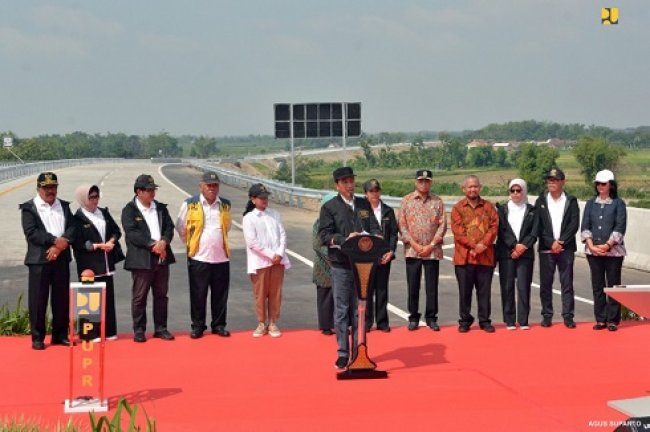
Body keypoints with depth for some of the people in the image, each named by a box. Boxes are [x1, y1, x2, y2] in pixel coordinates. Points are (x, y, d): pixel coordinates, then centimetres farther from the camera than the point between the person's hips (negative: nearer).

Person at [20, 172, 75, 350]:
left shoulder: (64, 206, 14)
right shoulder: (29, 208, 0)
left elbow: (72, 228, 4)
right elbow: (31, 232, -11)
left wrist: (60, 245, -12)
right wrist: (55, 240, -17)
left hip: (61, 258, 4)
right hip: (39, 259, -4)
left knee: (62, 298, 6)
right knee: (38, 299, -2)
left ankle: (60, 334, 16)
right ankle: (37, 337, 6)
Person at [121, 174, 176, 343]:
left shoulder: (161, 208, 12)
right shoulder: (129, 210, -4)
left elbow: (169, 227, 6)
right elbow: (132, 233, -14)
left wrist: (163, 242, -14)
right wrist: (153, 245, -18)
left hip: (162, 258, 5)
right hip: (141, 260, -5)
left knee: (161, 295, 10)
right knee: (139, 296, 2)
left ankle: (161, 328, 19)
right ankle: (139, 330, 10)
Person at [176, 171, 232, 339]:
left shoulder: (225, 204, 7)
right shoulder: (190, 204, -3)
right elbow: (181, 228, 7)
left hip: (221, 257, 3)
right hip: (198, 258, -3)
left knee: (220, 294, 6)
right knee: (198, 295, 2)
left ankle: (218, 325, 17)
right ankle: (197, 326, 12)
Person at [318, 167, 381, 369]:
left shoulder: (364, 205, 13)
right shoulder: (329, 207, 0)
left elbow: (375, 228, 9)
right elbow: (324, 235, -6)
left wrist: (375, 237, -13)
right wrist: (345, 239, -20)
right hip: (341, 266, -3)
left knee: (360, 310, 8)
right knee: (341, 310, 0)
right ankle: (343, 353, 6)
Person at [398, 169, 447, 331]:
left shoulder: (437, 201, 4)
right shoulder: (406, 200, 4)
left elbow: (442, 226, 0)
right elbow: (402, 225, -1)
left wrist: (430, 246, -8)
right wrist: (415, 245, -9)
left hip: (432, 251, 0)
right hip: (412, 250, 0)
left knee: (432, 286, 3)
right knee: (413, 286, 4)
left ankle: (431, 318, 13)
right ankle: (413, 318, 14)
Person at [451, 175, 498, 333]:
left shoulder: (488, 206, 9)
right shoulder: (458, 208, 3)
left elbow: (494, 226, 0)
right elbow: (458, 231, -6)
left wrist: (483, 244, -14)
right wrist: (474, 245, -15)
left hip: (485, 256, 1)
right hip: (464, 256, -1)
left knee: (484, 290, 6)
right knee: (464, 290, 3)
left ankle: (484, 320, 14)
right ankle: (465, 320, 13)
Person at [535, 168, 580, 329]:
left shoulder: (571, 201, 5)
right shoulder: (541, 201, 8)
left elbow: (574, 224, -3)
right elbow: (538, 226, 0)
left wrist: (561, 242, -12)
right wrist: (551, 243, -11)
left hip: (566, 248, -1)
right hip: (546, 249, 1)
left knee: (567, 283, 0)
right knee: (545, 284, 3)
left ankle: (568, 316, 4)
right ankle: (547, 316, 10)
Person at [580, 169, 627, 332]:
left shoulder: (618, 204, 0)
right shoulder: (591, 204, 9)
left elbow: (620, 228, -7)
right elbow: (585, 227, 5)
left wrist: (607, 245, -14)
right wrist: (591, 245, -8)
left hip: (613, 251, -3)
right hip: (593, 251, 3)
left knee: (613, 286, 0)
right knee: (597, 286, 6)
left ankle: (612, 320, 6)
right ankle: (600, 319, 12)